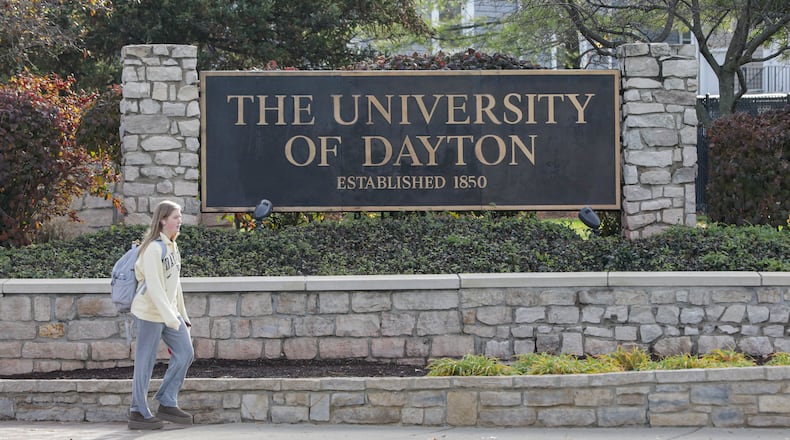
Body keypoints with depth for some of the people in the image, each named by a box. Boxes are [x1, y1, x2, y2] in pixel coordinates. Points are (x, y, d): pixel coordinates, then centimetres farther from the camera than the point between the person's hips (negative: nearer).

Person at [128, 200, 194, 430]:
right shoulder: (154, 249, -18)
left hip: (169, 313, 9)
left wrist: (182, 315, 19)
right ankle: (139, 413, 7)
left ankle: (167, 403, 16)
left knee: (185, 353, 8)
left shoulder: (172, 247, 11)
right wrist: (170, 316, -30)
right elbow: (154, 286, -25)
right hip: (151, 312, -9)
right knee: (145, 362, -1)